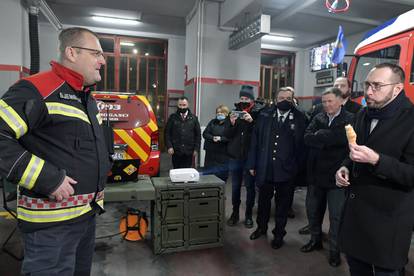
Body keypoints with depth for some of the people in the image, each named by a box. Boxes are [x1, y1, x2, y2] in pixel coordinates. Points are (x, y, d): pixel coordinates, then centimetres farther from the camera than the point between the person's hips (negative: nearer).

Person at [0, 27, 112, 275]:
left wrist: (103, 168, 12)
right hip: (52, 220, -9)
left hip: (89, 213, 9)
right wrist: (47, 179, -25)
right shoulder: (36, 90, -16)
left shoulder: (88, 99, 13)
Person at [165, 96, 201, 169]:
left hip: (188, 152, 0)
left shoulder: (193, 118, 6)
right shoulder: (173, 117, 4)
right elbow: (167, 133, 3)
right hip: (176, 151, 0)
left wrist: (196, 149, 0)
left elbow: (198, 134, 6)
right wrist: (169, 146, -7)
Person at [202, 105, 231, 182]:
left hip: (223, 155, -4)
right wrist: (212, 138, -13)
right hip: (211, 153, 4)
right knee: (208, 175, 11)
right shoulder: (213, 122, 12)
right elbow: (205, 133, 4)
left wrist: (221, 139, -22)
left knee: (222, 176, 5)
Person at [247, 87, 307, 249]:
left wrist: (297, 167, -7)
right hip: (265, 168, 2)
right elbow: (255, 140, 2)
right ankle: (261, 227, 40)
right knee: (263, 200, 18)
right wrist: (252, 164, 0)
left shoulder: (299, 118, -3)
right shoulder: (264, 116, 2)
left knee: (283, 204, 12)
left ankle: (279, 234, 31)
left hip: (286, 170, -2)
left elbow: (302, 144, -3)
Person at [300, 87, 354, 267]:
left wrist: (319, 135, -16)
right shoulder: (318, 118, 5)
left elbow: (343, 138, -25)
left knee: (336, 216, 8)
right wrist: (330, 140, -19)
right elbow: (307, 138, -10)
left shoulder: (350, 120, -7)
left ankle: (334, 249, 28)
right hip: (316, 173, 5)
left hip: (336, 176, -4)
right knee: (312, 210, 18)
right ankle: (315, 240, 40)